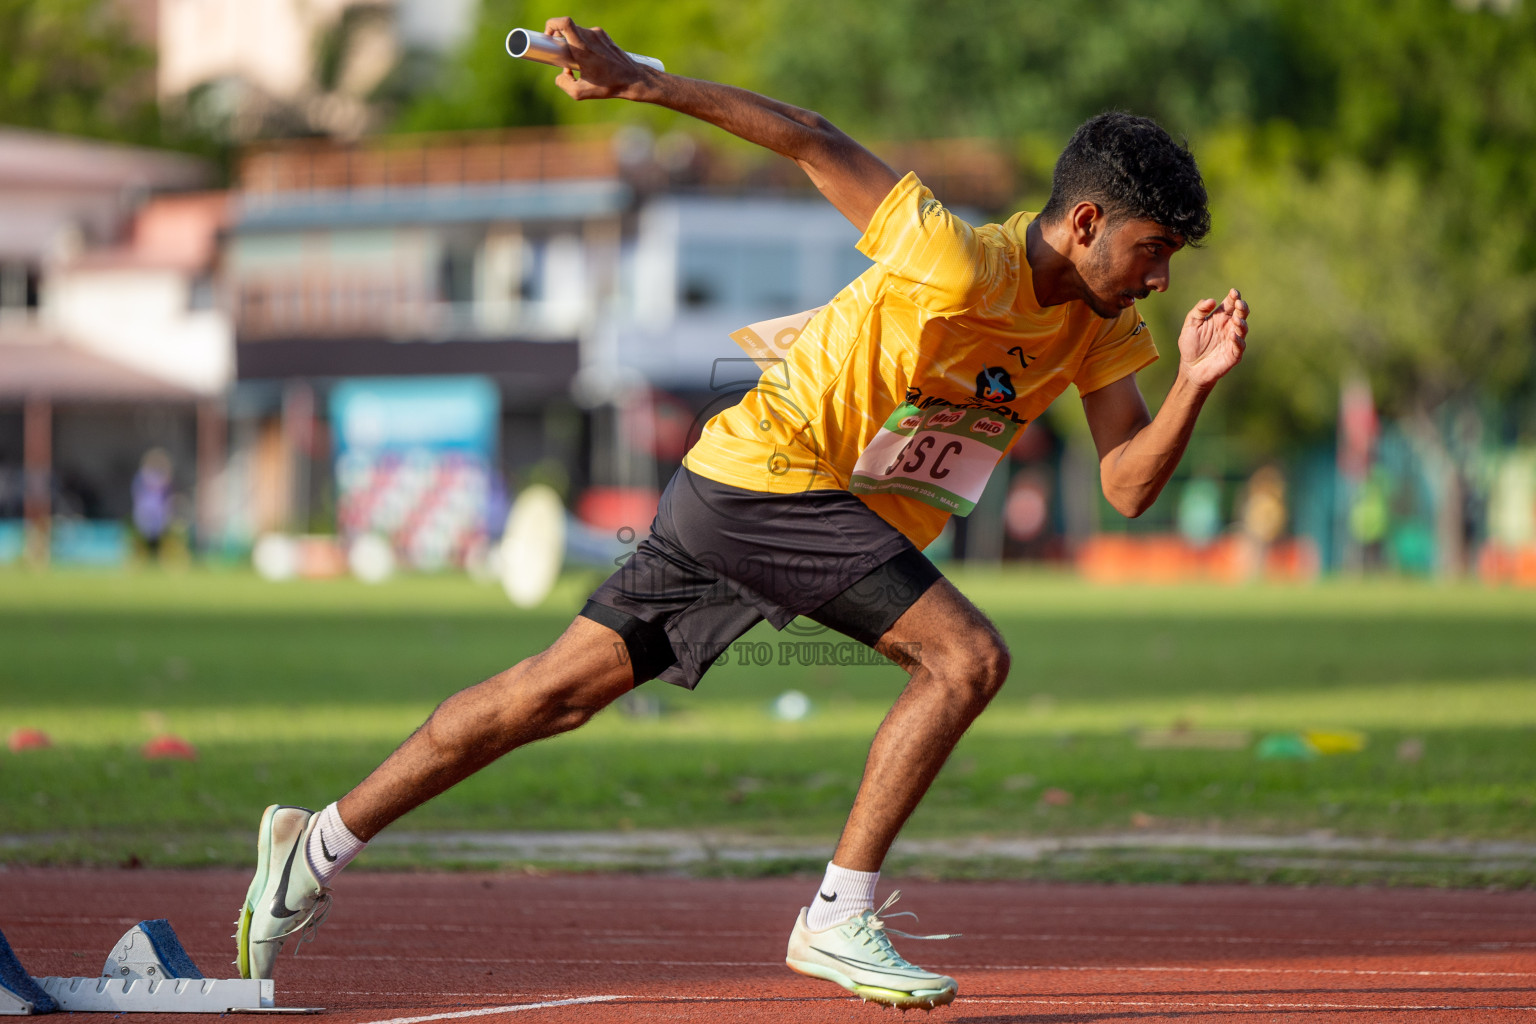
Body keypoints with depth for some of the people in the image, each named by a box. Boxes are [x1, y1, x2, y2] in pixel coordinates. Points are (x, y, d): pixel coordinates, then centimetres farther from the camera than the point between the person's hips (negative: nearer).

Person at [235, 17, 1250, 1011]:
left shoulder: (1100, 328, 2)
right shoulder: (962, 263, -22)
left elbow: (1128, 485, -2)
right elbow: (812, 140, -20)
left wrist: (1195, 386, -19)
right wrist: (645, 82, -25)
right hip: (768, 473, -8)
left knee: (559, 690, 10)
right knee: (968, 654, -18)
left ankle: (321, 843, 16)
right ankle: (839, 921, -14)